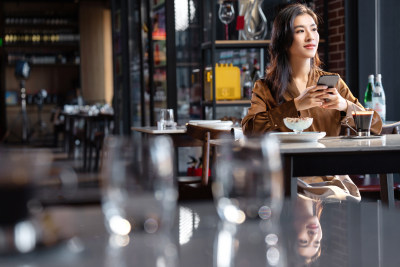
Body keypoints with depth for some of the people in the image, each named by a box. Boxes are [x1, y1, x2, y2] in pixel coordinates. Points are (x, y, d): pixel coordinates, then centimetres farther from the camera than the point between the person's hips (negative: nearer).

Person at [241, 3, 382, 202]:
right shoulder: (265, 88, 9)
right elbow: (249, 129, -9)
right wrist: (295, 106, -15)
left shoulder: (333, 83, 17)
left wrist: (345, 106, -8)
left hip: (332, 173, 3)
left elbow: (375, 126, 12)